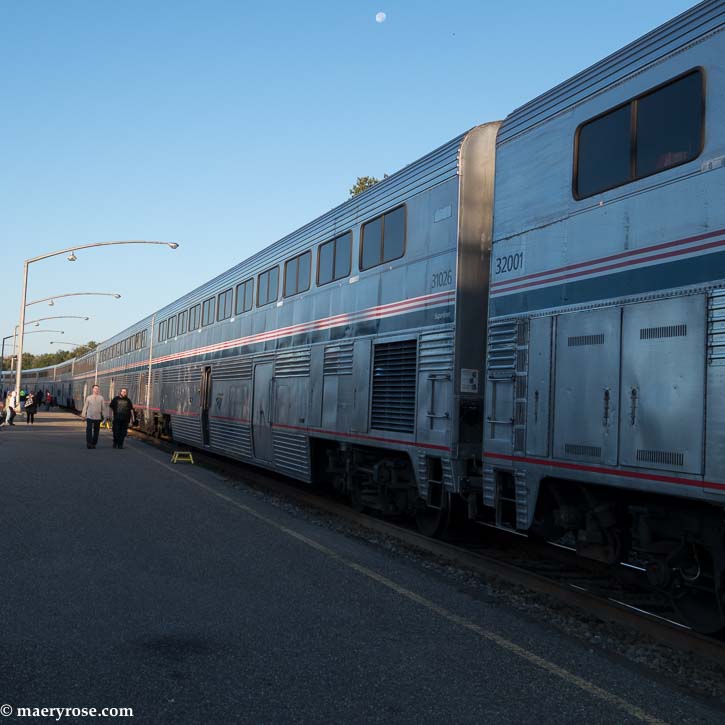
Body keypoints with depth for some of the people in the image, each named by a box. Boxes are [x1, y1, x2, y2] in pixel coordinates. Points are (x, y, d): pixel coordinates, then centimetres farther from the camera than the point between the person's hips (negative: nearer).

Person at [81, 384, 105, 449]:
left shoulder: (101, 398, 5)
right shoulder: (88, 397, 4)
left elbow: (103, 407, 7)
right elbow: (85, 407, 8)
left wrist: (103, 416, 5)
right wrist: (83, 415, 6)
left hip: (98, 417, 1)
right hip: (89, 417, -1)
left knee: (96, 431, 6)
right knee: (89, 430, -7)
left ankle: (94, 444, 14)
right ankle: (88, 444, -5)